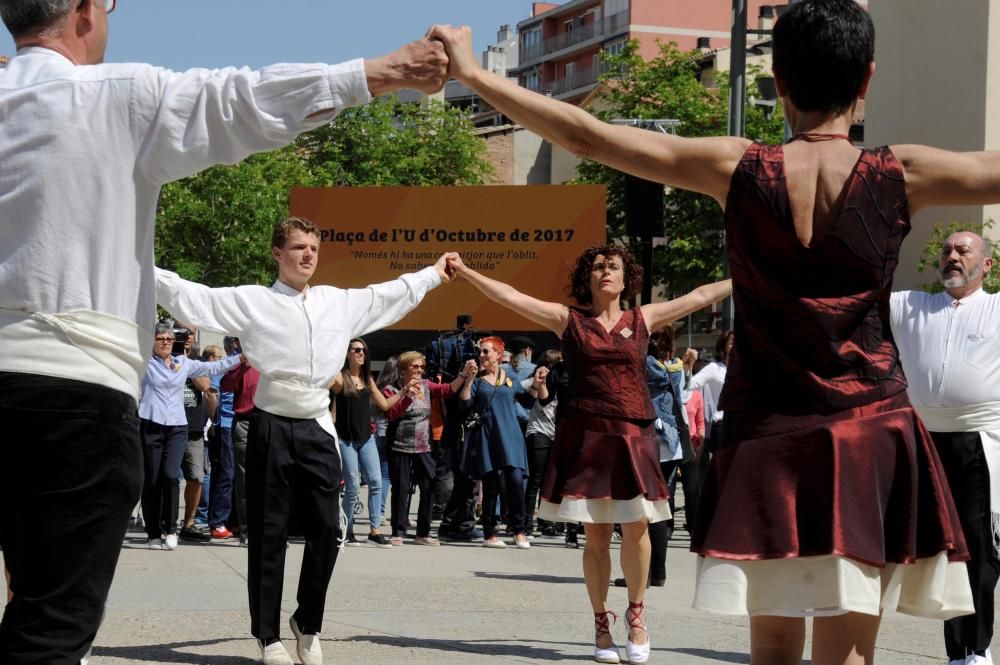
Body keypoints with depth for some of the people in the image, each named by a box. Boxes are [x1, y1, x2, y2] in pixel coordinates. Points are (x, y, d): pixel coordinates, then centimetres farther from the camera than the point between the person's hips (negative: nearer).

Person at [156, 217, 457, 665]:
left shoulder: (340, 303, 11)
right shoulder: (251, 301, -2)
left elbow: (390, 295, 26)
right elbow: (189, 296, -7)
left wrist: (434, 273, 35)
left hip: (317, 429, 4)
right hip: (272, 427, -4)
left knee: (326, 530, 2)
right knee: (269, 535, 2)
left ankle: (308, 623, 23)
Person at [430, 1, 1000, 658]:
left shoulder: (739, 169, -6)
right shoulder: (902, 175, -7)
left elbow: (588, 135, -4)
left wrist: (474, 73, 4)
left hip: (768, 441, 1)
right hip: (872, 436, -1)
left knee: (773, 645, 12)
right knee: (845, 651, 1)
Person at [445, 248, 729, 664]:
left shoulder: (643, 318, 11)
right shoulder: (568, 319, 6)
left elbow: (701, 296, 13)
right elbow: (510, 296, 0)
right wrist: (465, 272, -7)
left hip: (633, 436, 1)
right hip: (585, 436, -1)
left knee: (636, 528, -6)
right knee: (596, 535, 3)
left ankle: (636, 613, 15)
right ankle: (601, 624, 14)